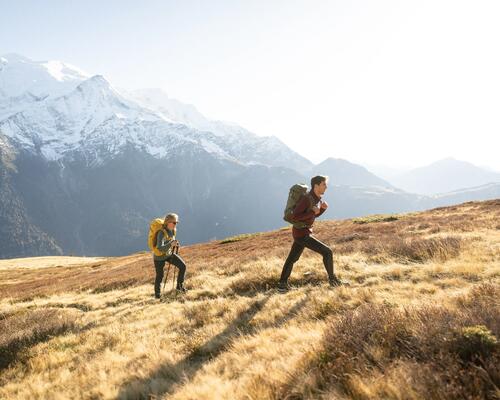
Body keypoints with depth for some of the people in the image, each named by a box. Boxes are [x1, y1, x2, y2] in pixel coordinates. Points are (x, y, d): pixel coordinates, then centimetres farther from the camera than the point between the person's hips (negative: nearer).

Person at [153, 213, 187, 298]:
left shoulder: (173, 230, -9)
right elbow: (160, 248, -45)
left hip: (169, 253, 6)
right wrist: (171, 244, -57)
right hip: (159, 256, -6)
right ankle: (157, 293, 32)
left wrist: (174, 244, 2)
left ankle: (179, 286, 9)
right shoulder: (162, 233, -32)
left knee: (183, 266, -8)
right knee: (160, 276, 8)